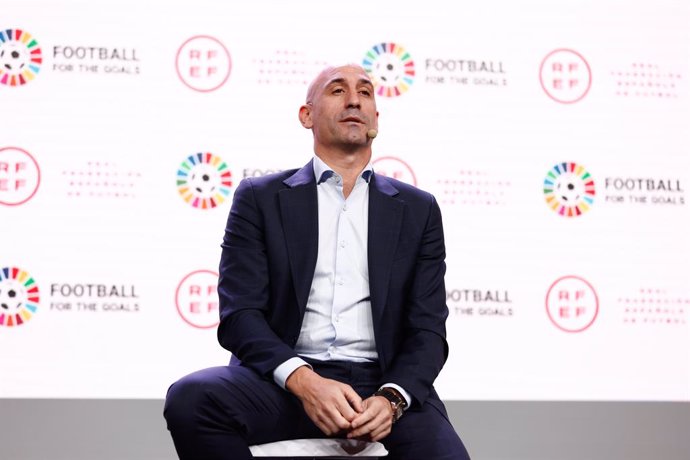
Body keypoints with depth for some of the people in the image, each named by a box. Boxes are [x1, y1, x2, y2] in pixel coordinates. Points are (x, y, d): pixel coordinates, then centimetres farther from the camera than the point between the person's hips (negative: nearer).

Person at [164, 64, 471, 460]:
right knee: (189, 399, -30)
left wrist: (392, 399, -15)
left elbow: (427, 329, 6)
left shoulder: (418, 210, 14)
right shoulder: (261, 199, 9)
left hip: (380, 382, 0)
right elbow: (240, 314, -1)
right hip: (285, 381, 0)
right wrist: (303, 381, -19)